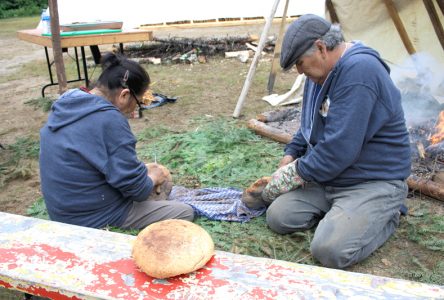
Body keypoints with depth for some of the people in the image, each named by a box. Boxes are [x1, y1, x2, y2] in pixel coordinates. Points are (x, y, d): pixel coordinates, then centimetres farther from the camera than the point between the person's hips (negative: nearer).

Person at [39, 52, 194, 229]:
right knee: (185, 212, -1)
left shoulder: (66, 104, 1)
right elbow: (136, 188, -23)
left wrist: (141, 171, 9)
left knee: (163, 187, 22)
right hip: (94, 220, -9)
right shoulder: (109, 120, -26)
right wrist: (152, 178, -1)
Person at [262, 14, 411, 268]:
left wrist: (296, 173, -14)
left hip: (374, 182, -8)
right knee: (278, 217, -7)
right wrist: (290, 156, 6)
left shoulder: (359, 71, -25)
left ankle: (387, 216, 3)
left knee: (330, 250, -24)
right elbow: (310, 125, 22)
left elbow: (339, 148, -29)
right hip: (327, 177, 8)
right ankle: (339, 210, 13)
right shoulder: (322, 71, 7)